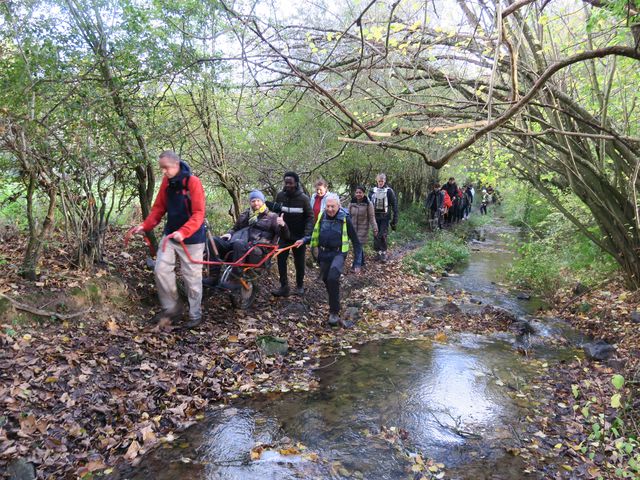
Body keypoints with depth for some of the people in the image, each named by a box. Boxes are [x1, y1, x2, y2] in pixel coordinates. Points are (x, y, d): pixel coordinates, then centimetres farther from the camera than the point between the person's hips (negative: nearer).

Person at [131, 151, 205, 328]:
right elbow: (159, 207, 9)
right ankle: (172, 309, 16)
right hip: (170, 234, 6)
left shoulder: (193, 182, -17)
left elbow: (198, 214, -22)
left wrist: (183, 232, -36)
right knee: (161, 269, -1)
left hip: (191, 237, -6)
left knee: (192, 276, 2)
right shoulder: (166, 182, 2)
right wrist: (145, 225, -7)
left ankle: (195, 314, 18)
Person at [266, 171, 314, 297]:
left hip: (299, 236, -3)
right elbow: (276, 211, 10)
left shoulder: (303, 198, -14)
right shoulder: (280, 196, -4)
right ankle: (284, 287, 3)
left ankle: (300, 286, 26)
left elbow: (310, 217, -12)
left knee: (299, 262, 8)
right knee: (281, 259, -5)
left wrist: (307, 234, -22)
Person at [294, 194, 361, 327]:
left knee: (333, 278, -27)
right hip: (324, 253, 5)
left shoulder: (345, 219, -8)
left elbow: (355, 240, -2)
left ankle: (334, 313, -19)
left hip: (338, 253, -5)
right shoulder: (322, 216, 3)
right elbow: (316, 235, 18)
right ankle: (334, 308, 38)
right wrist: (304, 240, 1)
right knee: (327, 280, 14)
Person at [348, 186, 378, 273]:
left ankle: (356, 266, -5)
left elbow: (372, 217, -9)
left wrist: (375, 229, -10)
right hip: (353, 228, 4)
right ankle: (361, 262, 29)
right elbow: (349, 216, 10)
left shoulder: (368, 204, -10)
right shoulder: (352, 203, 2)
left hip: (363, 229, -4)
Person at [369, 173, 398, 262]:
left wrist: (395, 219, -6)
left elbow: (394, 205, -3)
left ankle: (384, 253, 2)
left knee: (383, 235, -10)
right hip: (375, 216, 4)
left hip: (385, 217, -4)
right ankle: (378, 252, 19)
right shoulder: (373, 191, 5)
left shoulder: (389, 191, -5)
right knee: (376, 235, 7)